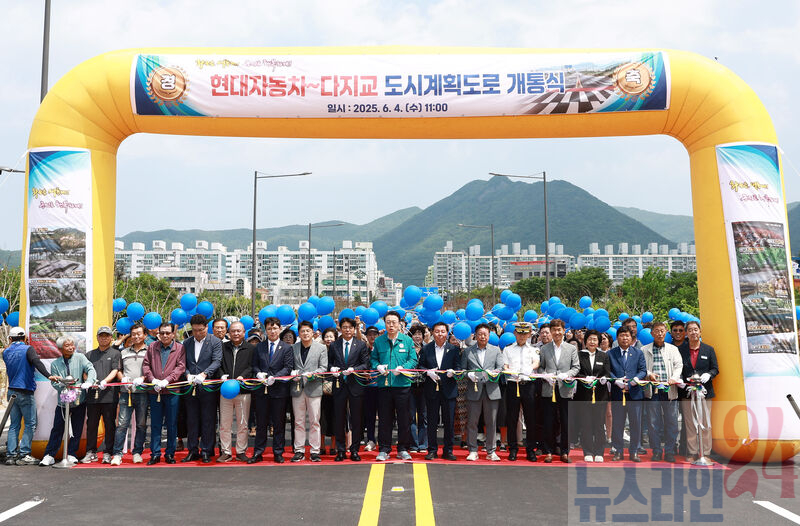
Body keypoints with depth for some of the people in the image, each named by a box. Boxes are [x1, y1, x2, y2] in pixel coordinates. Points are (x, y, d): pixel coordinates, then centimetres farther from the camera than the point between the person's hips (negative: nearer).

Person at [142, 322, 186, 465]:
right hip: (154, 391, 2)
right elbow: (146, 364, 7)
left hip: (172, 391, -2)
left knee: (172, 424, 4)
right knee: (155, 424, 5)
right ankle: (155, 454, 12)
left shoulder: (179, 348, 3)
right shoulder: (152, 347, 11)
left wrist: (167, 380, -16)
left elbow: (180, 367, -5)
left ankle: (170, 454, 13)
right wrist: (152, 379, -8)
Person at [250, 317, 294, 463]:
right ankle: (258, 453, 15)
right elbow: (254, 365, 11)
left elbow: (288, 368, -5)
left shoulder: (287, 348, 2)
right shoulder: (259, 347, 11)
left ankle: (278, 453, 14)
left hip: (279, 389, -2)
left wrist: (274, 377, -18)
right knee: (261, 423, 8)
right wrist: (259, 373, -11)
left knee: (279, 423, 5)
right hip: (261, 390, 2)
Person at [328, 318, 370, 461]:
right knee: (339, 419, 4)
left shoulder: (361, 345, 4)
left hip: (355, 385, -1)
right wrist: (332, 368, -7)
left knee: (356, 420, 3)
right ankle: (340, 450, 14)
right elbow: (329, 362, 14)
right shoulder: (334, 345, 9)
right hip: (339, 385, 1)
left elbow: (366, 364, -1)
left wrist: (353, 369, -16)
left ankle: (354, 450, 13)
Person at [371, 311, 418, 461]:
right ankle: (384, 450, 14)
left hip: (402, 384, 0)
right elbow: (373, 359, 11)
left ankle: (403, 449, 16)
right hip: (384, 385, 1)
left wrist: (402, 368, -14)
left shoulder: (407, 340, 5)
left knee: (404, 419, 4)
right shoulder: (378, 341, 8)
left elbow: (413, 360, 3)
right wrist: (378, 367, -9)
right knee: (384, 419, 4)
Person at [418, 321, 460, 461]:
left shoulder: (454, 349, 5)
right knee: (432, 422, 5)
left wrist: (453, 372, -20)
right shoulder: (426, 348, 6)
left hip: (449, 389, 0)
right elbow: (420, 366, 5)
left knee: (449, 421, 3)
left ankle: (448, 450, 14)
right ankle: (432, 450, 15)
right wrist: (428, 372, -14)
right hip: (431, 389, 0)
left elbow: (458, 367, 1)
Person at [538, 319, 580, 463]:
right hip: (549, 390, 0)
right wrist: (546, 376, -10)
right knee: (549, 423, 3)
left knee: (566, 423, 3)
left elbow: (576, 367, 5)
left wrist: (566, 375, -13)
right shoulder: (544, 348, 9)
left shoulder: (572, 348, 8)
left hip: (565, 390, 0)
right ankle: (549, 451, 13)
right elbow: (540, 367, 10)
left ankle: (565, 452, 14)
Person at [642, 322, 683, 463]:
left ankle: (670, 452, 11)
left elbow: (679, 365, 4)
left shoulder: (673, 349, 12)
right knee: (654, 422, 2)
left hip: (669, 389, 1)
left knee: (671, 421, 1)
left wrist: (674, 378, -13)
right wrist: (649, 374, -14)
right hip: (652, 390, 0)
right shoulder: (644, 350, 9)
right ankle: (656, 451, 11)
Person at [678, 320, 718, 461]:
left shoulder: (709, 349, 8)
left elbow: (715, 369, 8)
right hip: (687, 392, 0)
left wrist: (708, 375, -12)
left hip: (704, 391, 0)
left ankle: (705, 453, 10)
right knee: (689, 424, 3)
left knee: (705, 423, 2)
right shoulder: (681, 350, 6)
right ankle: (693, 453, 12)